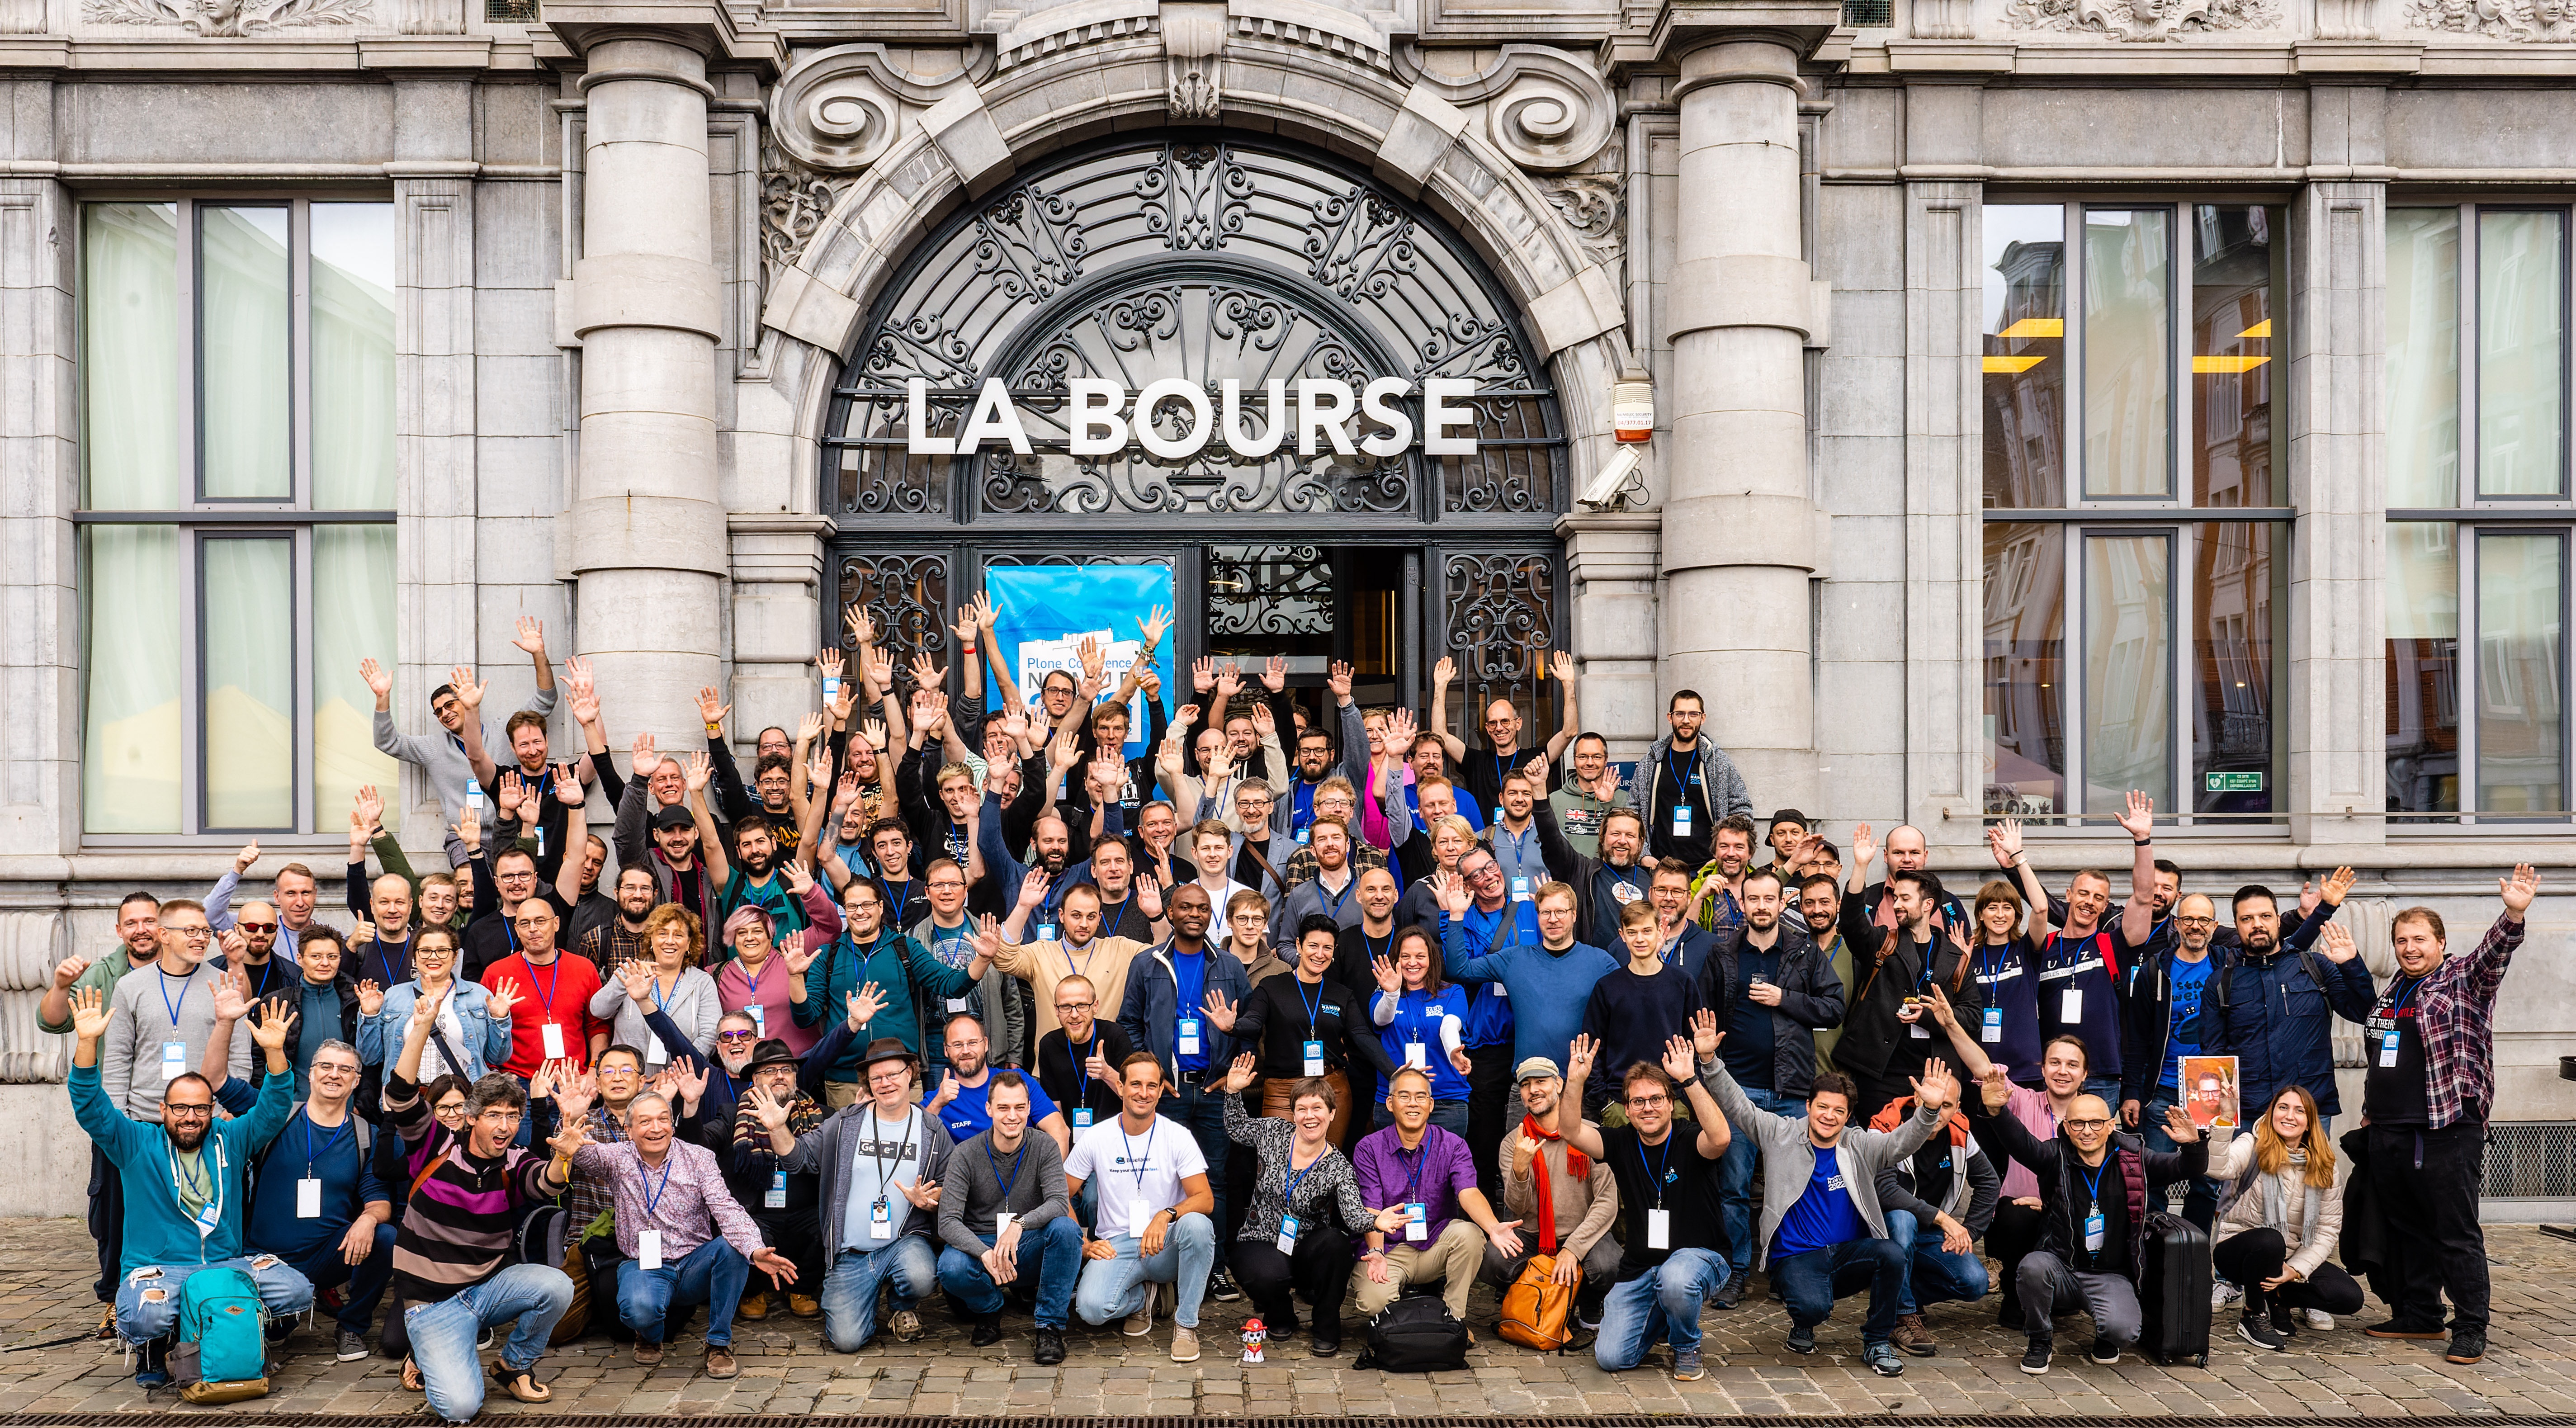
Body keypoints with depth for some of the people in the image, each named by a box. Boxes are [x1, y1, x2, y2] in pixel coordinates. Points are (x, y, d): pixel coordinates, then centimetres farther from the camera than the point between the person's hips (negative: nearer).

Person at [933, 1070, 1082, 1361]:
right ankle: (990, 1309, 2)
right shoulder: (966, 1156, -7)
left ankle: (1050, 1326, -18)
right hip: (979, 1245, 0)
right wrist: (985, 1254, -33)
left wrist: (1019, 1224, -38)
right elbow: (948, 1222, -15)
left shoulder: (1045, 1148, -4)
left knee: (1066, 1228, -31)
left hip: (1029, 1250, 1)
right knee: (951, 1268, -34)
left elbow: (1059, 1203, -18)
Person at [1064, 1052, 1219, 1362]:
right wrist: (1084, 1245, -7)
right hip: (1116, 1246, 1)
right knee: (1091, 1308, -30)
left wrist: (1166, 1215, -30)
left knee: (1197, 1224, -36)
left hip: (1166, 1246, 0)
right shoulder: (1095, 1139, 1)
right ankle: (1142, 1295, 8)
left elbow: (1205, 1199, -11)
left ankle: (1186, 1324, -14)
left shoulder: (1178, 1137, -2)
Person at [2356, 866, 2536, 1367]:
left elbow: (2493, 954, -22)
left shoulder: (2464, 980, -1)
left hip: (2447, 1129, -7)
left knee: (2457, 1231, -4)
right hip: (2389, 1132, 7)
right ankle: (2419, 1315, 24)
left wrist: (2513, 916, -39)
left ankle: (2471, 1329, 2)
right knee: (2405, 1227, 14)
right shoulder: (2393, 991, 18)